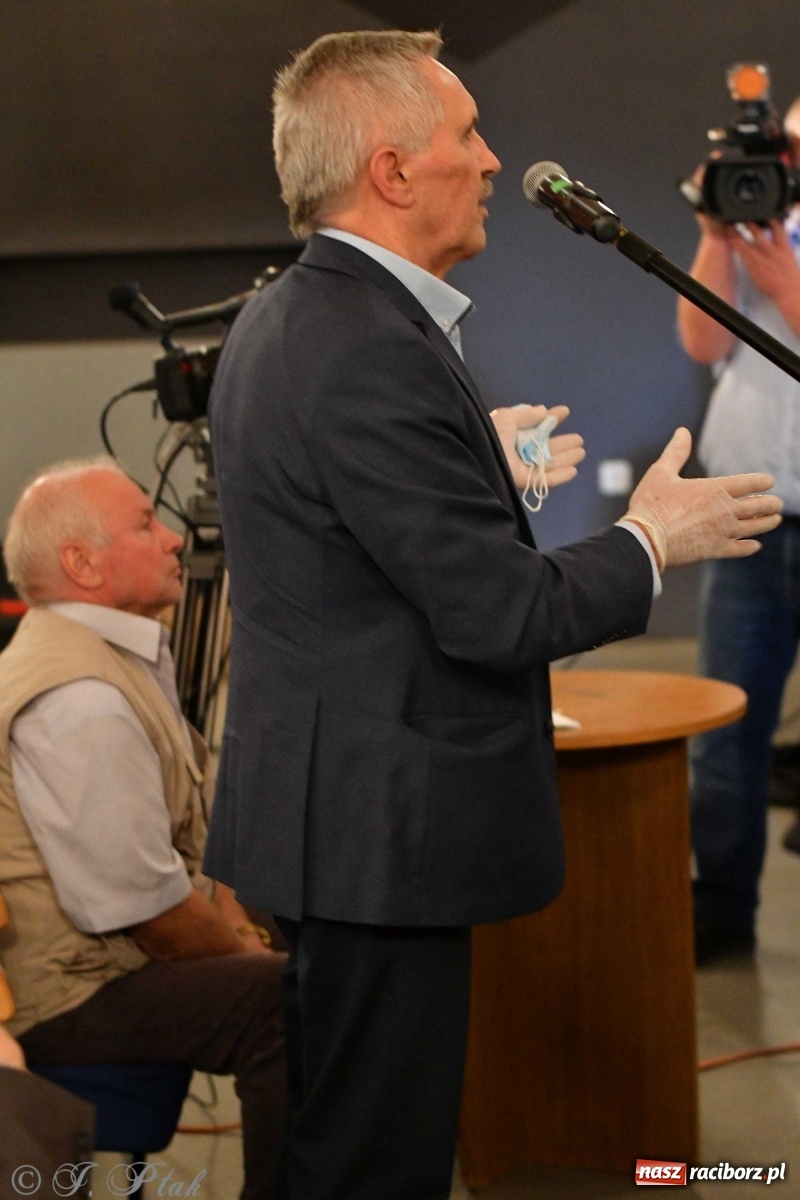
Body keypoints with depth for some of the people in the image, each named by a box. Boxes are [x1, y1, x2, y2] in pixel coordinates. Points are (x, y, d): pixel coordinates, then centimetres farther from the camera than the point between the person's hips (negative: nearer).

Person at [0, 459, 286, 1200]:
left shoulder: (127, 657, 12)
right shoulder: (81, 700, -23)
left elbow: (184, 839, 18)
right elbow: (141, 903, -22)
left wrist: (239, 928, 6)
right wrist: (243, 950, -8)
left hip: (107, 958, 11)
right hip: (72, 995, -11)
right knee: (291, 1003, -24)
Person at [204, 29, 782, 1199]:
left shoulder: (277, 321, 10)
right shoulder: (375, 353, -23)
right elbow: (499, 612, -23)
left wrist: (491, 471, 27)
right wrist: (650, 540, -7)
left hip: (318, 817, 11)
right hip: (378, 834, -11)